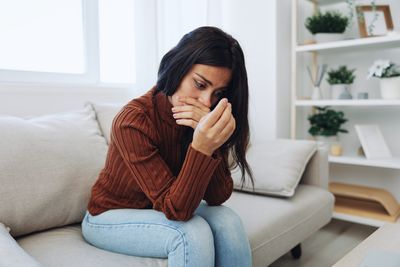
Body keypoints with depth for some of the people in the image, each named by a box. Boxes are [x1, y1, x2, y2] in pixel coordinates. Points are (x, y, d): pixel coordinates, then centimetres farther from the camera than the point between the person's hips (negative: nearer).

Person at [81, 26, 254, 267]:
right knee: (193, 233, -30)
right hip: (111, 216, -4)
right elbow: (175, 209, -31)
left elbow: (219, 197, -18)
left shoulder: (200, 120, -12)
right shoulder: (133, 122, -30)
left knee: (227, 221, -22)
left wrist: (209, 142, -34)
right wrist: (201, 147, -46)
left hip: (161, 210, 5)